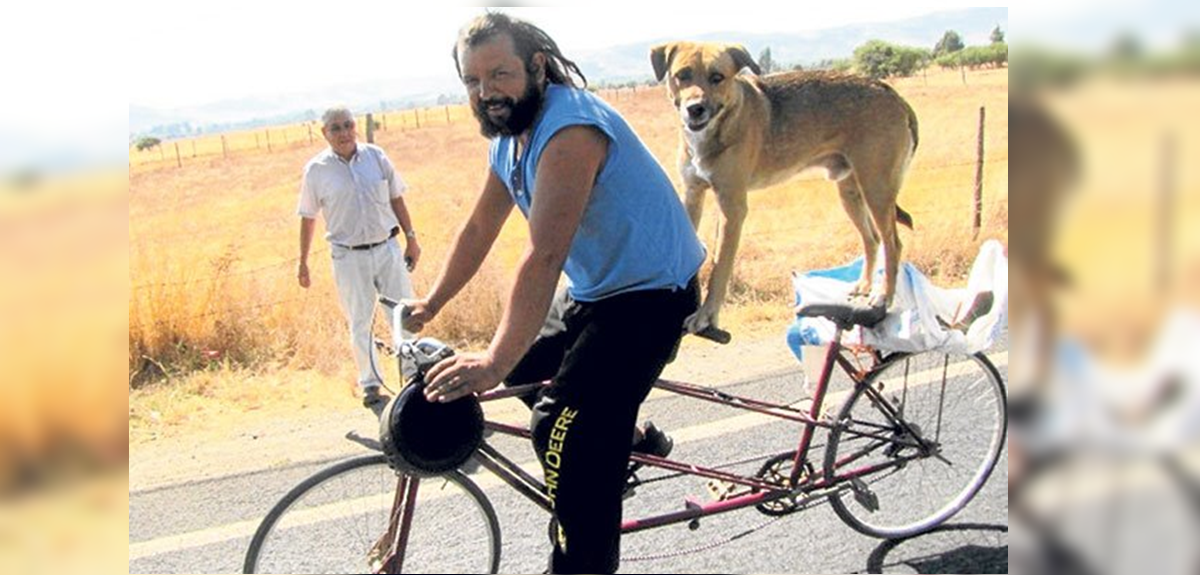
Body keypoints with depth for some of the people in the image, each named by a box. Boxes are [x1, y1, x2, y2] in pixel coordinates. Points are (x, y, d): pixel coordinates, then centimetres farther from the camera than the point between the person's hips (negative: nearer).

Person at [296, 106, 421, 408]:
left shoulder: (376, 156, 0)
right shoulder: (316, 169, -5)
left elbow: (396, 199, 9)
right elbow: (308, 218, 3)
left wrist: (411, 238, 8)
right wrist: (303, 262, 6)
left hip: (387, 248, 2)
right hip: (349, 257, -2)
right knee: (360, 325, 6)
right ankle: (370, 384, 20)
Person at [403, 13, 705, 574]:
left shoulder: (570, 130, -26)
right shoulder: (510, 137, 6)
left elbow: (544, 257, -33)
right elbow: (479, 229, 15)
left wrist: (495, 362, -36)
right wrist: (428, 306, 11)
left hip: (650, 292, -10)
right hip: (594, 292, 10)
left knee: (564, 435, -18)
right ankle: (622, 435, 28)